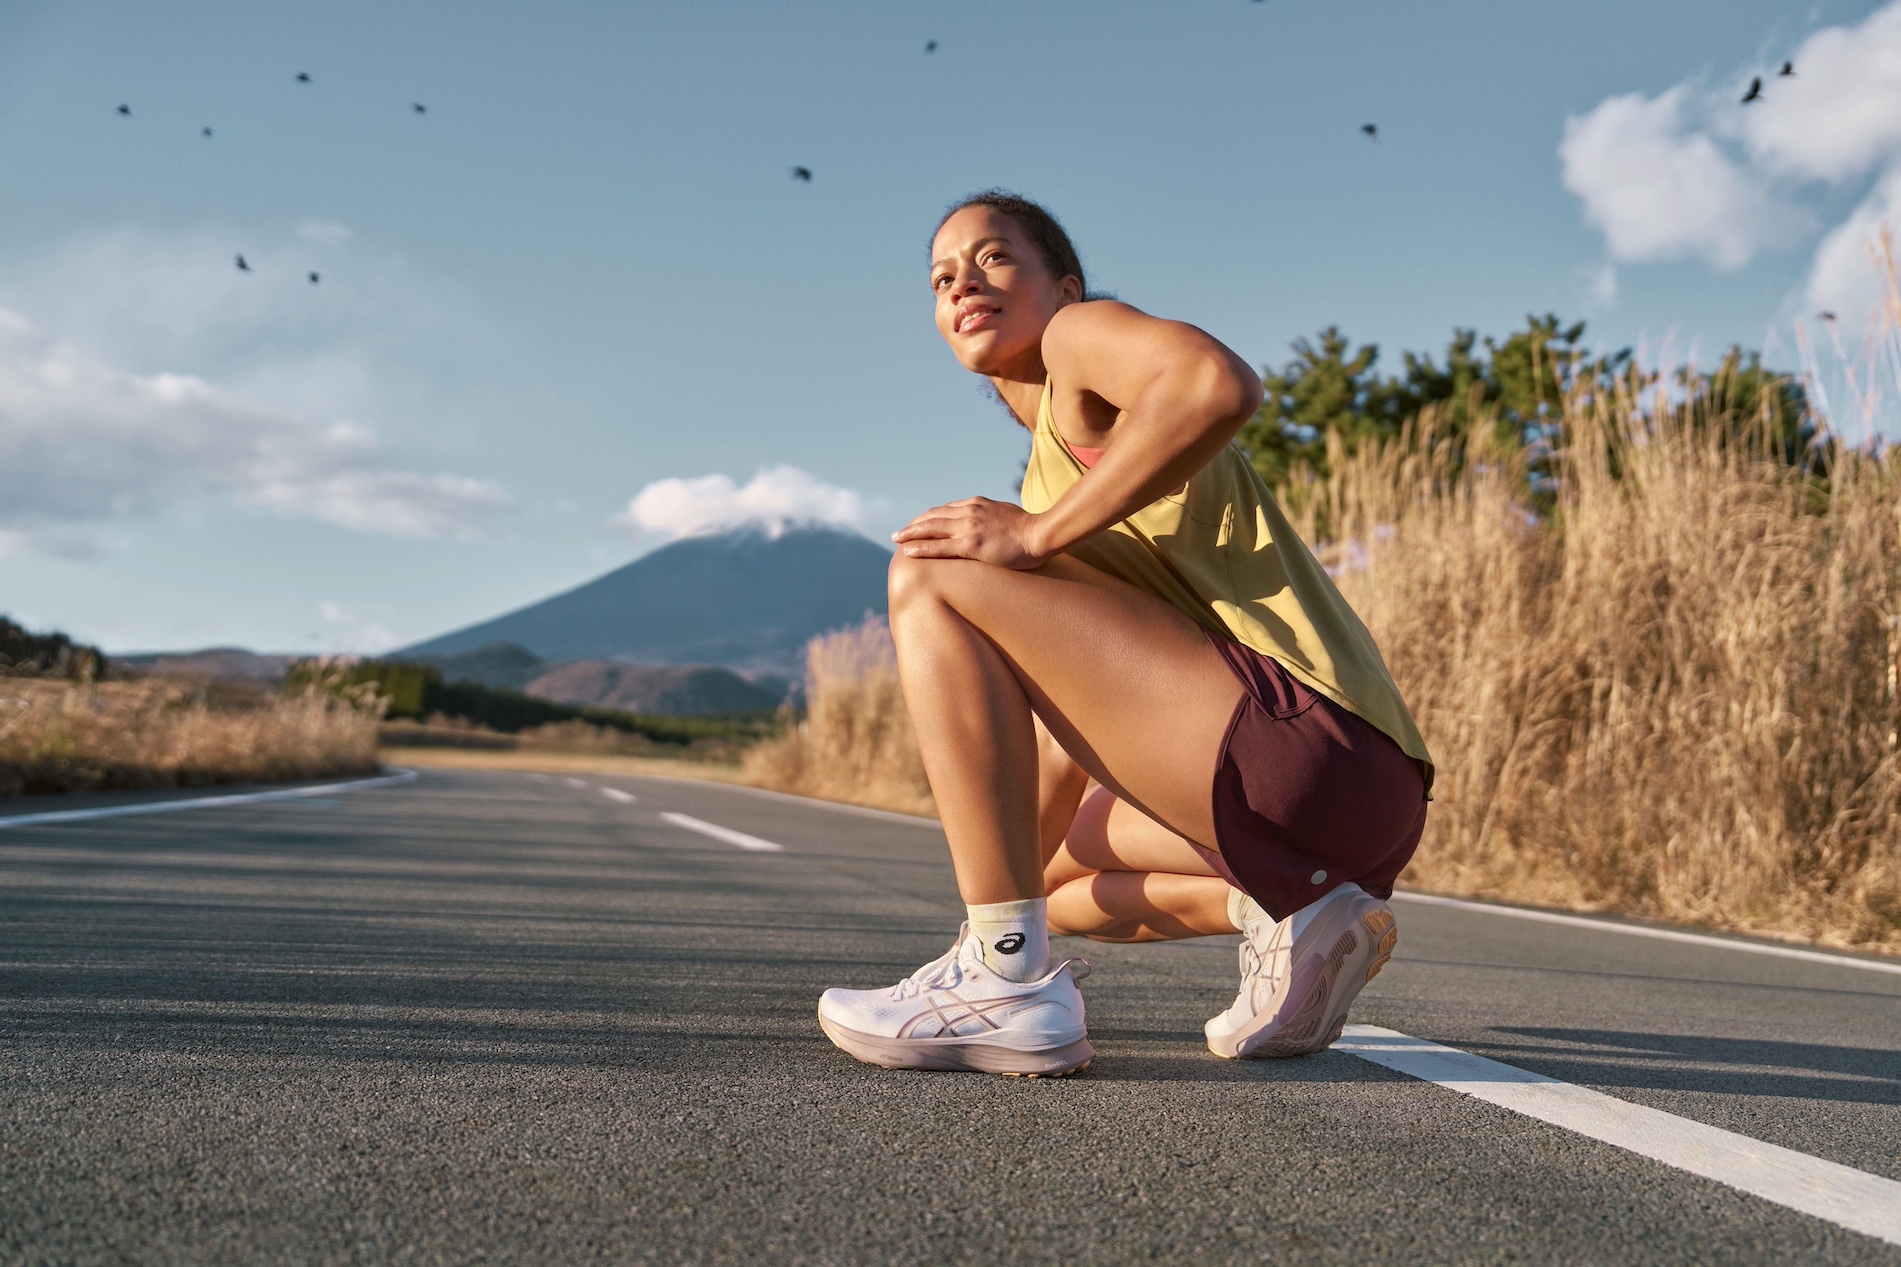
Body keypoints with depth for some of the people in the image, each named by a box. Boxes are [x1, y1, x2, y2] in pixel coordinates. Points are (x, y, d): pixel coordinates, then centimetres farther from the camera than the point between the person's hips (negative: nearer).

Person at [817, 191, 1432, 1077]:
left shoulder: (1079, 331, 3)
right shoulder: (1058, 462, 28)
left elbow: (1222, 384, -23)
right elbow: (1076, 704, 27)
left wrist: (1035, 535, -16)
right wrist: (1005, 883, 25)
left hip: (1306, 737, -10)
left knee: (932, 581, -10)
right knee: (1025, 866, 30)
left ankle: (1013, 986, -15)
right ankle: (1288, 914, 8)